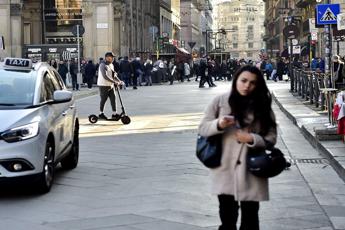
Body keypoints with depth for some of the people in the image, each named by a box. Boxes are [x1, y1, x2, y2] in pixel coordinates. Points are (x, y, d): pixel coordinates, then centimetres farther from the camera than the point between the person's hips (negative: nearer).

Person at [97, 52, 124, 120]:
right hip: (103, 85, -8)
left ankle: (114, 114, 3)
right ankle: (101, 114, 11)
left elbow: (114, 75, 17)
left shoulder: (111, 65, 13)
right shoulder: (103, 65, -15)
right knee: (103, 99, -2)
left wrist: (119, 81, -1)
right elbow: (105, 76, -25)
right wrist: (114, 82, -30)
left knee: (113, 98, 1)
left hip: (110, 85, 8)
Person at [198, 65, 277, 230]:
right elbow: (202, 128, 2)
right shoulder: (221, 101, 1)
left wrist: (252, 139, -17)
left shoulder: (263, 106, 2)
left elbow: (271, 138, 1)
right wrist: (218, 125, -18)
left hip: (252, 170, 0)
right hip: (225, 169, 0)